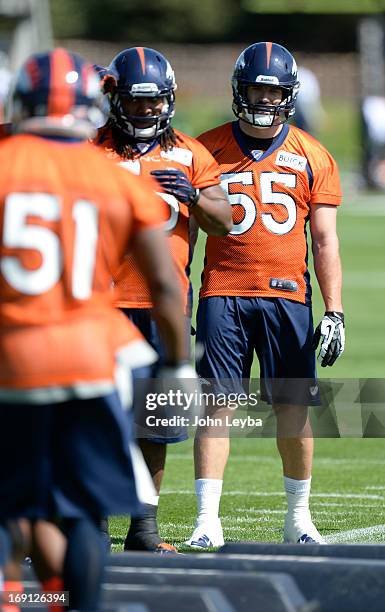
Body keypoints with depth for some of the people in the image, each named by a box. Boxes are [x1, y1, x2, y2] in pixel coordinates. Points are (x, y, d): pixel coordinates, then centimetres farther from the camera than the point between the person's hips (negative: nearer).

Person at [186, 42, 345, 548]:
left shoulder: (312, 159, 6)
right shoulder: (207, 150, 5)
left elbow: (325, 241, 7)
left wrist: (334, 312, 1)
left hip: (287, 295, 1)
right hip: (223, 292, -1)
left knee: (294, 409, 3)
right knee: (217, 406, -5)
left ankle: (299, 517, 19)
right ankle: (208, 521, -3)